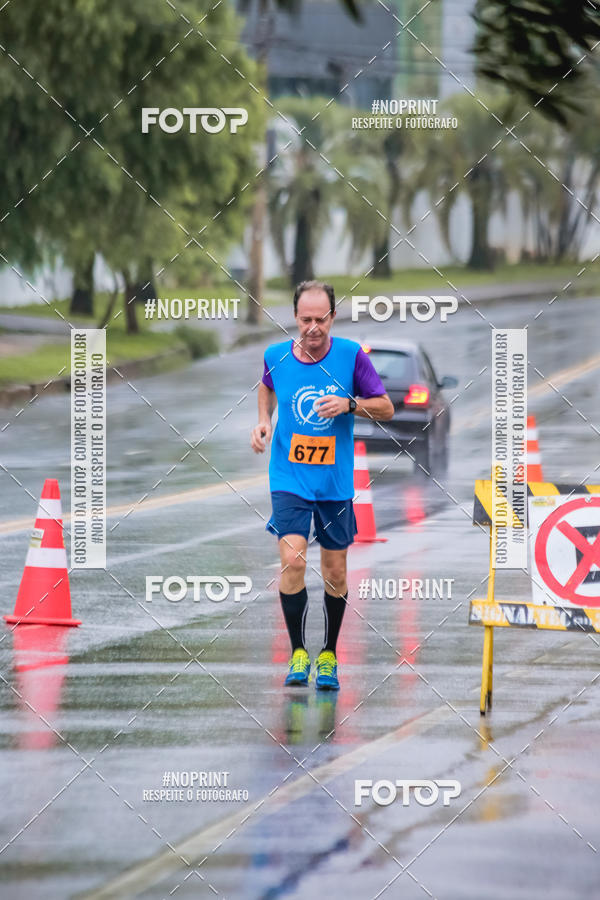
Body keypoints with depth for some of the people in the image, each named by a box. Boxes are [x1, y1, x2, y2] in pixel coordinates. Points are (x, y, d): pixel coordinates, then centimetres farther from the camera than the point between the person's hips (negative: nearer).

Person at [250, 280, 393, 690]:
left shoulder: (351, 355, -9)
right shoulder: (277, 356, -5)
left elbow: (386, 408, -2)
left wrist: (350, 404, -19)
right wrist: (264, 422, 4)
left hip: (336, 483, 1)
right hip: (289, 479, -1)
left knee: (335, 572, 8)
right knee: (293, 559, -18)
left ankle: (328, 657, 26)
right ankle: (298, 653, -5)